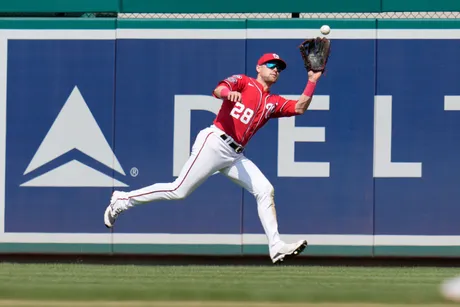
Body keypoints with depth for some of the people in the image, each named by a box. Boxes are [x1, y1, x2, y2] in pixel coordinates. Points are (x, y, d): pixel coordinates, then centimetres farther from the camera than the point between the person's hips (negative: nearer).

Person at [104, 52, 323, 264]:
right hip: (214, 144, -7)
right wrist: (229, 92, -39)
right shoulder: (243, 82, 3)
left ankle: (276, 247, -6)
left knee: (265, 190, -6)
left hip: (235, 156, 7)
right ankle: (123, 200, 4)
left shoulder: (273, 103, 19)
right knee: (179, 191, -10)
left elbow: (300, 108, 11)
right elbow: (218, 90, -15)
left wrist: (312, 81, 3)